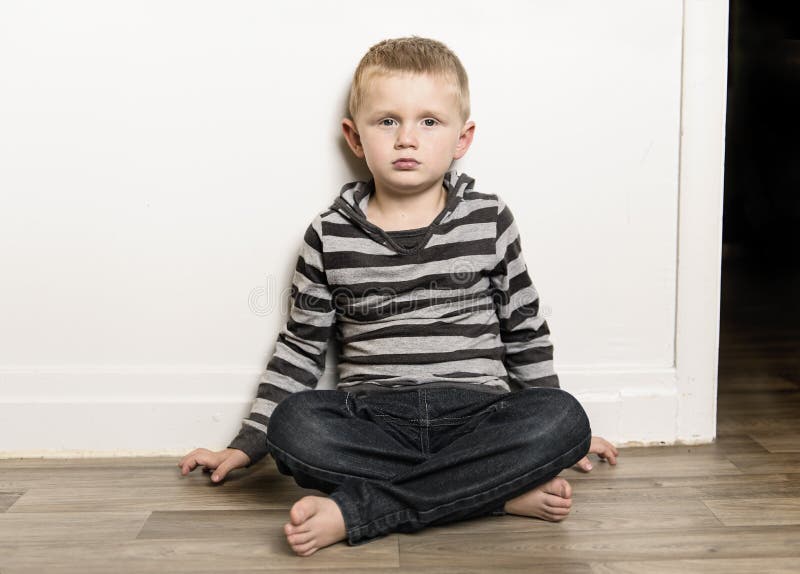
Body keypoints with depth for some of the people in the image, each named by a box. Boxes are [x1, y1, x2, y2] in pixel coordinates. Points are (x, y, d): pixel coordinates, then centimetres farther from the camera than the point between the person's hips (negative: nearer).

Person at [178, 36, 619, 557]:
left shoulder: (489, 220, 6)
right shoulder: (331, 235, 5)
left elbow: (525, 331, 14)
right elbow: (300, 347, 13)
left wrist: (562, 437, 17)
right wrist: (246, 446, 11)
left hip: (477, 411, 1)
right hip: (372, 416, 0)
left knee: (564, 419, -28)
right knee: (293, 424, -29)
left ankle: (355, 510, -28)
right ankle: (503, 491, -26)